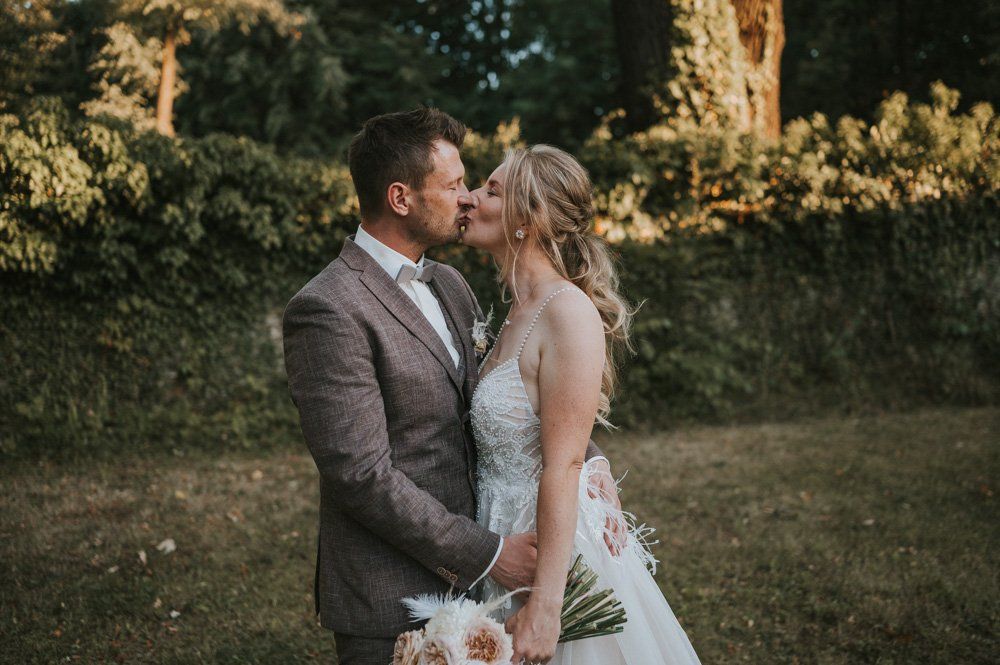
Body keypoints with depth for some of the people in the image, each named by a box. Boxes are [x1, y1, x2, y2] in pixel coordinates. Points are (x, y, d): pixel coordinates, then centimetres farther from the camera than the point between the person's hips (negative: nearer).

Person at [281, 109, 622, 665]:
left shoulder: (450, 285, 9)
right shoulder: (328, 311, -18)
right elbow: (362, 476, -21)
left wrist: (586, 458, -3)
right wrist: (487, 554, -17)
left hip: (464, 579, 8)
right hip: (393, 600, -7)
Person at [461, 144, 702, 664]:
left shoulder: (568, 311, -20)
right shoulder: (521, 312, 6)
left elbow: (563, 465, -24)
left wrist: (544, 604, -26)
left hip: (560, 545, -8)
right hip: (510, 537, 8)